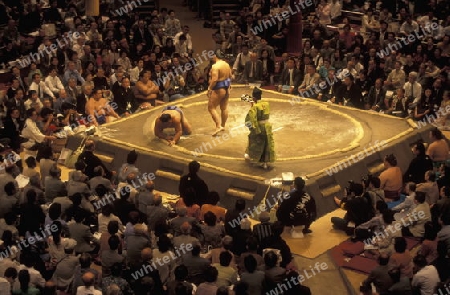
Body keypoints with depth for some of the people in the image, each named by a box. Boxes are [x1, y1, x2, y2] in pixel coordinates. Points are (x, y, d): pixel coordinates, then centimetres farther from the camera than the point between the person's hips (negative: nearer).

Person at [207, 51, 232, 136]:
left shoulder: (215, 66, -21)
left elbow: (214, 80, -27)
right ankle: (223, 126, 30)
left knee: (211, 108, -1)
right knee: (224, 108, 18)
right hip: (226, 88, 9)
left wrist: (210, 88, -18)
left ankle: (218, 126, -11)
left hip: (218, 89, -9)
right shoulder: (226, 64, 6)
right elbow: (230, 76, 16)